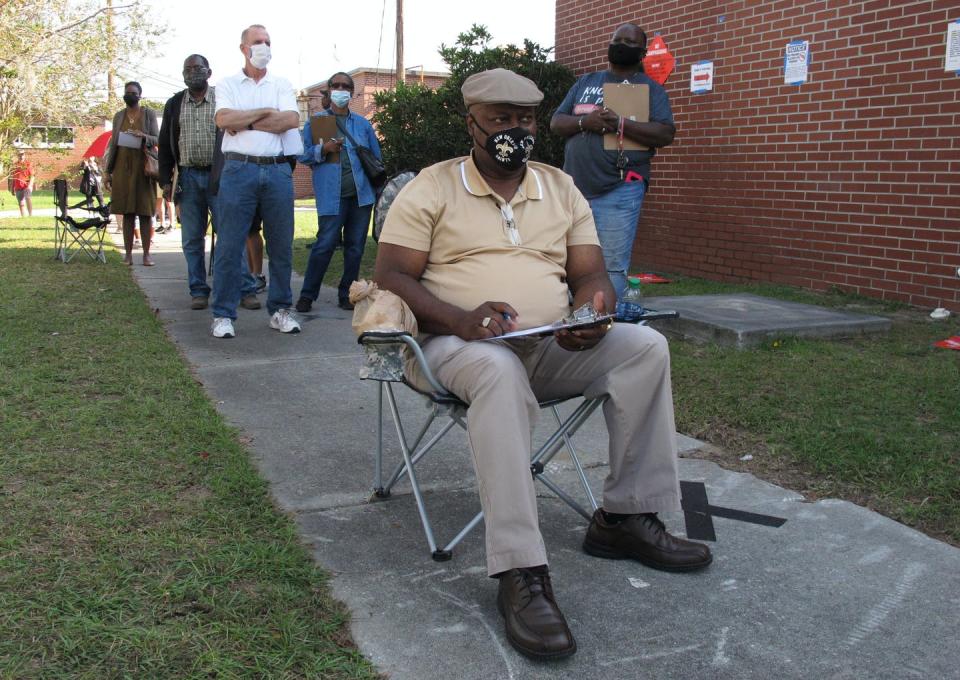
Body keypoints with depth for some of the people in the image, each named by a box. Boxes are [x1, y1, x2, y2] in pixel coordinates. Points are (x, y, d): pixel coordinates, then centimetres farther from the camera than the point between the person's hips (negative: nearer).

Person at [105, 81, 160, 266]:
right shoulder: (119, 116, 12)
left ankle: (146, 253, 0)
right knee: (127, 212, 2)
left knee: (145, 212, -3)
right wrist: (108, 171, 9)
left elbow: (157, 139, 2)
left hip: (143, 168, -2)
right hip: (123, 168, 2)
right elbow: (113, 144, 13)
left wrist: (144, 136, -20)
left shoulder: (149, 113, 5)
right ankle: (128, 253, 5)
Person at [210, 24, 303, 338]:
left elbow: (291, 120, -4)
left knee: (281, 244, 5)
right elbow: (223, 119, -8)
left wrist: (246, 123, -5)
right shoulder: (228, 84, 11)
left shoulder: (282, 84, 14)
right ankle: (223, 315, 4)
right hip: (240, 169, -2)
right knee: (229, 245, -3)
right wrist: (266, 112, -3)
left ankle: (280, 310, 15)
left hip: (278, 170, 2)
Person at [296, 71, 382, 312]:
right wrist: (323, 149, -15)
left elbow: (376, 157, 17)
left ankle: (346, 295, 16)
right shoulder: (316, 121, 9)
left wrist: (377, 191, 8)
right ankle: (307, 295, 2)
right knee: (325, 244, -9)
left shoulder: (363, 124, 16)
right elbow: (303, 155, 3)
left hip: (361, 194, 4)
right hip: (331, 195, -3)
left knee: (355, 246, 6)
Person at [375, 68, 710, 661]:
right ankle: (521, 575, -40)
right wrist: (461, 320, -23)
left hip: (556, 346, 5)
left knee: (646, 346, -18)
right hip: (461, 345, -5)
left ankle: (626, 517, -10)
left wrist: (594, 312, -14)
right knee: (501, 371, -39)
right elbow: (392, 275, -5)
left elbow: (591, 274, 12)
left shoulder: (562, 188, 17)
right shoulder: (432, 187, 4)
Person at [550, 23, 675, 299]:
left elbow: (665, 134, -5)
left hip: (619, 192, -4)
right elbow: (556, 122, 12)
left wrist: (619, 123, -18)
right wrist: (584, 122, -10)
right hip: (574, 187, 4)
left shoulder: (651, 88, 7)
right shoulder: (585, 82, 19)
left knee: (612, 266, -8)